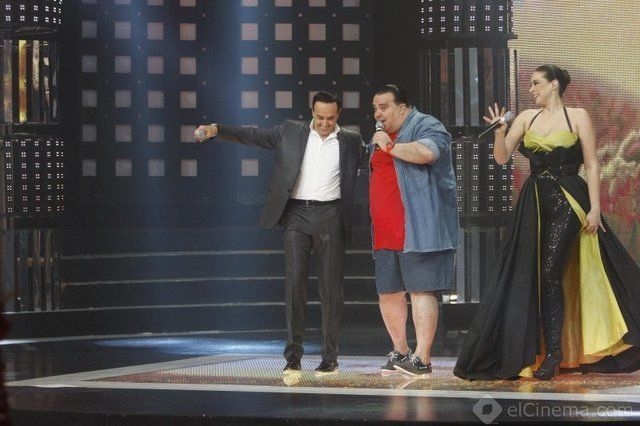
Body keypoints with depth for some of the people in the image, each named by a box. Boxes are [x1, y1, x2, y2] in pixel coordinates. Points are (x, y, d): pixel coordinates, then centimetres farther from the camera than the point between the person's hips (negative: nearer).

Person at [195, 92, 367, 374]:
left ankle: (330, 356, 8)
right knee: (294, 283, -6)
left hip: (330, 216, 0)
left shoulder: (350, 142, 7)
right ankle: (293, 354, -3)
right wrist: (216, 130, -8)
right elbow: (253, 136, 2)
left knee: (331, 287, 1)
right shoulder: (290, 132, 5)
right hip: (297, 214, 0)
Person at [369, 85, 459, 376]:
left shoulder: (426, 126, -3)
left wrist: (390, 147, -13)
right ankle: (400, 352, 21)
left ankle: (422, 358, -13)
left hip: (417, 230, -9)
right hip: (385, 233, 9)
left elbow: (427, 152, -25)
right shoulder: (380, 136, 24)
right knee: (388, 293, 9)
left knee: (421, 289, -10)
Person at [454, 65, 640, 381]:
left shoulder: (578, 117, 0)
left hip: (567, 203, -5)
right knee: (527, 277, 2)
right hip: (534, 205, 5)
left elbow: (591, 165, -2)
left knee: (550, 273, -13)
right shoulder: (527, 118, 11)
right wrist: (500, 132, -14)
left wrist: (595, 208, -10)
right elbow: (502, 158, 6)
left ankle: (554, 354, -9)